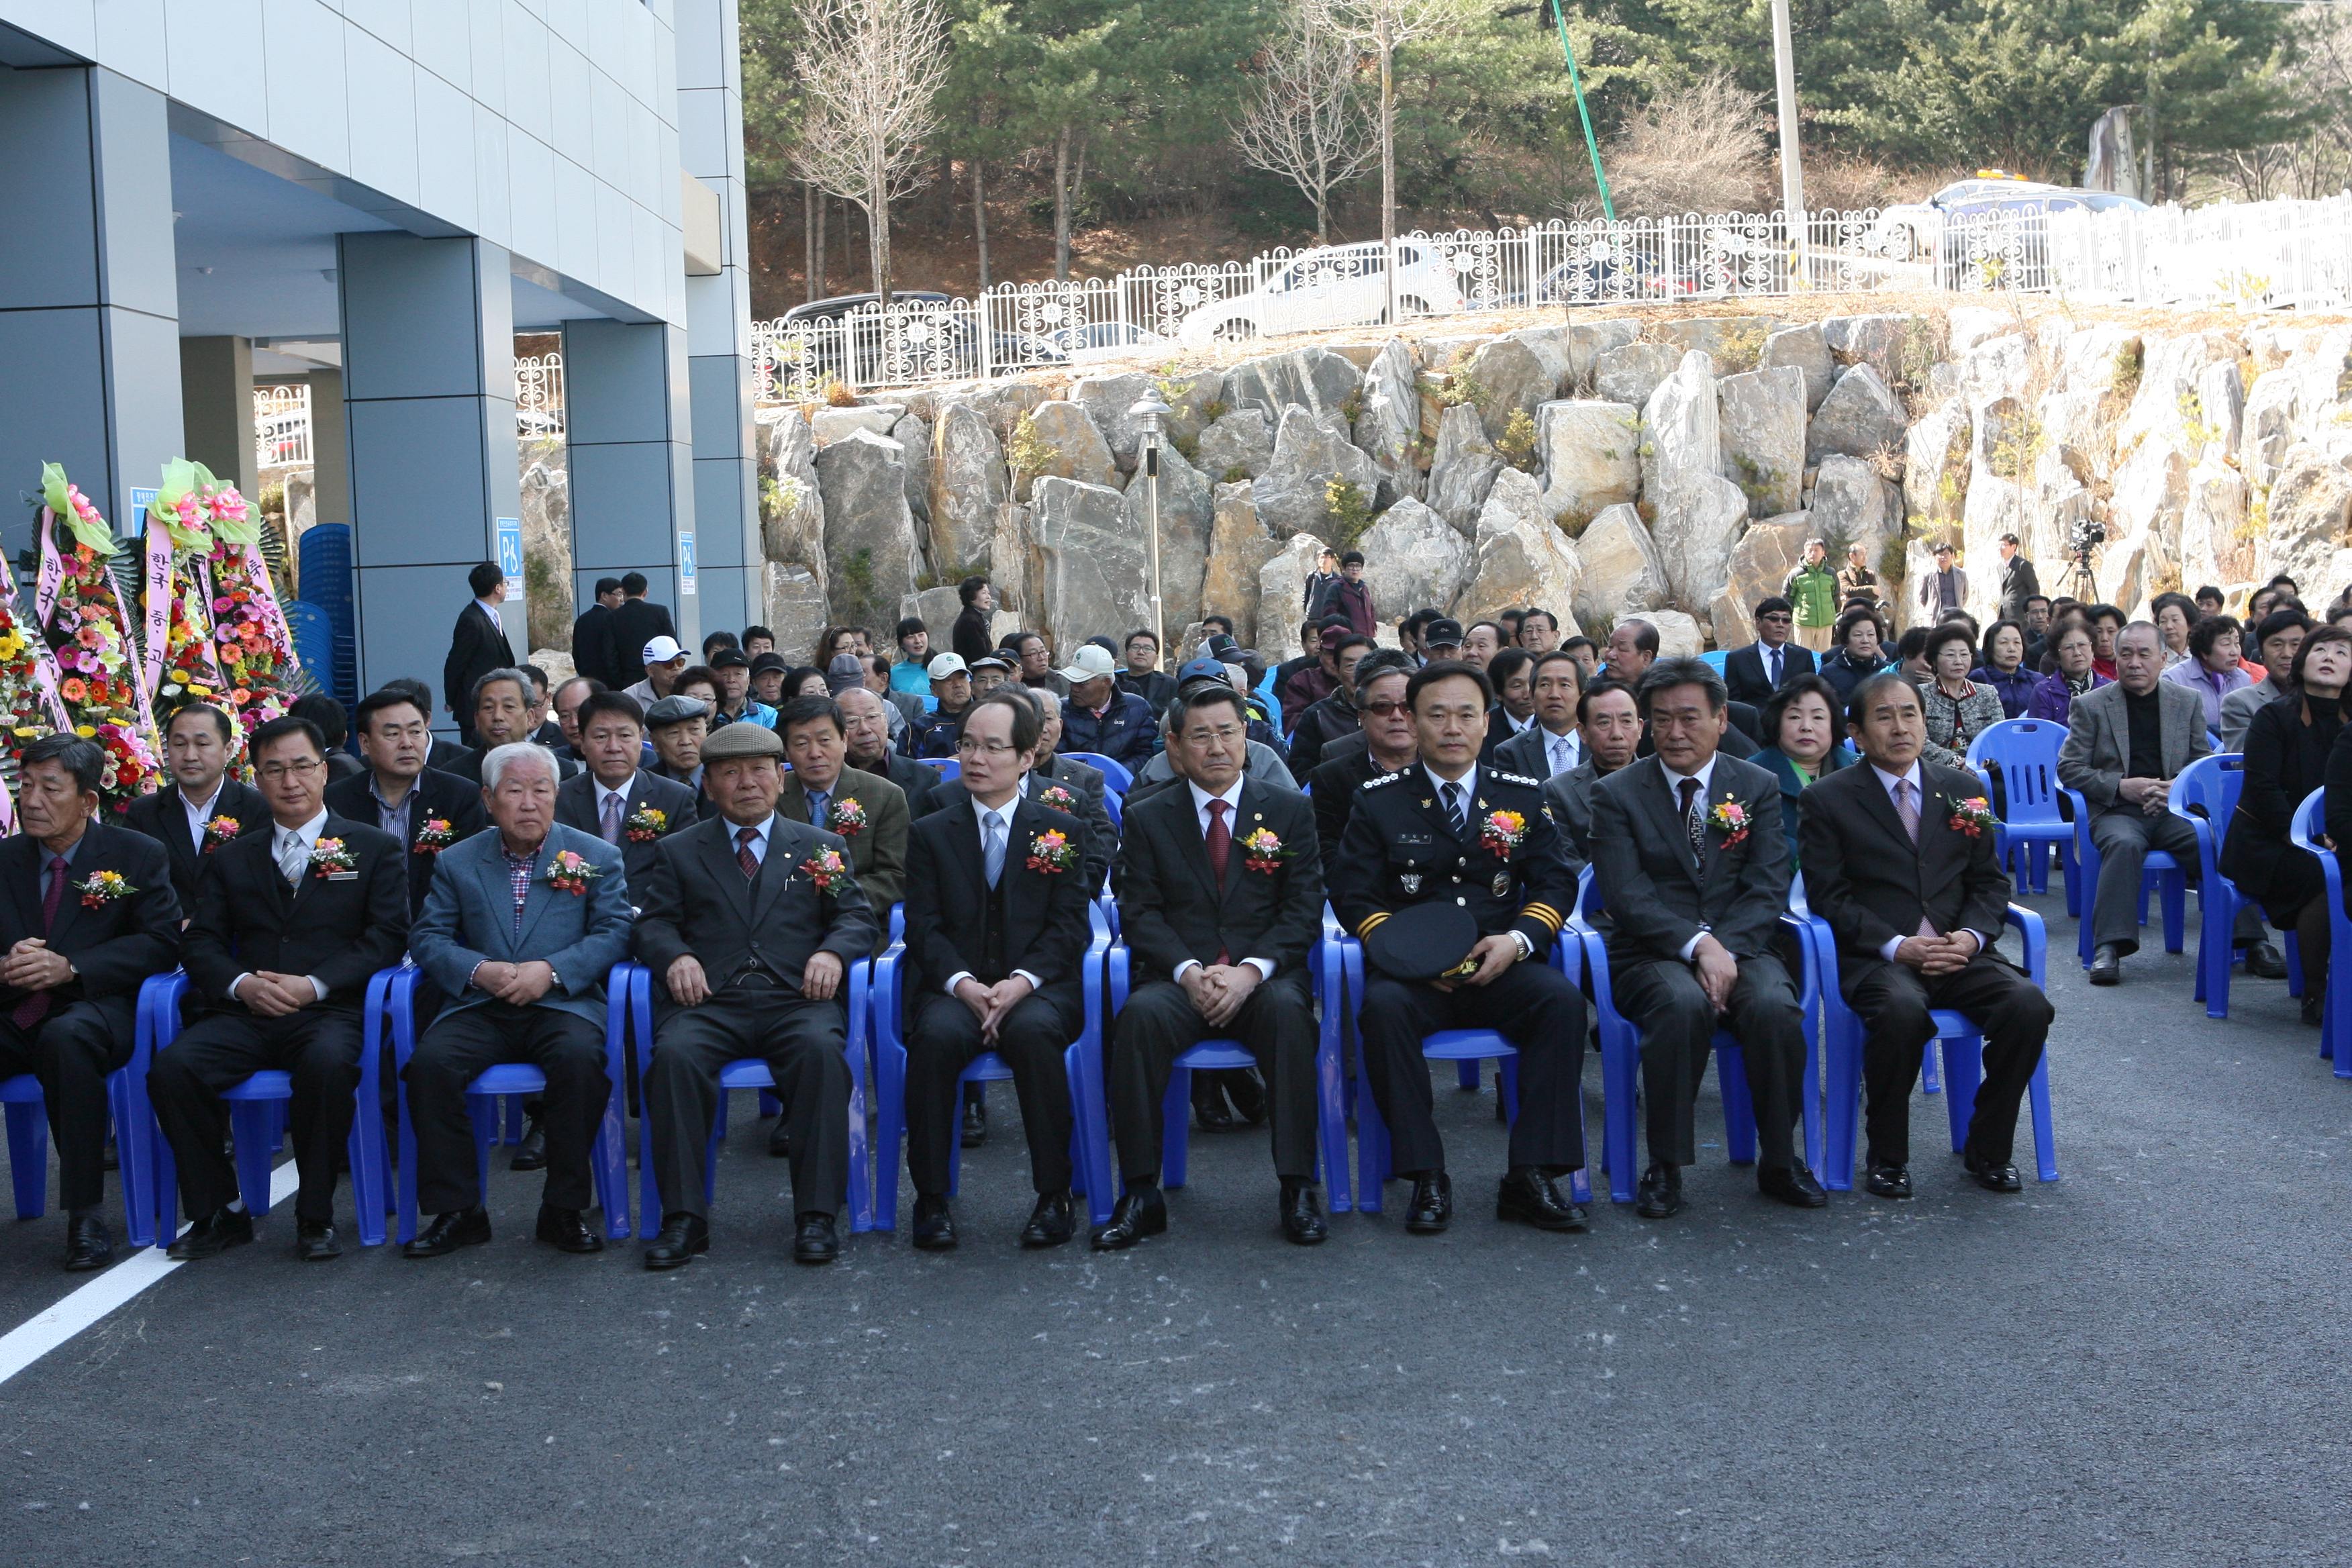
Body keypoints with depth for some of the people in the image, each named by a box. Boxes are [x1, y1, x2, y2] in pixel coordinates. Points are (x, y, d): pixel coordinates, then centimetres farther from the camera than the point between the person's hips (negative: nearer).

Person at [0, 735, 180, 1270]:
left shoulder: (138, 855, 5)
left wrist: (70, 967, -17)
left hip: (93, 1010, -3)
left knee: (66, 1038, -38)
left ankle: (85, 1214, -30)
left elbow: (162, 942, -5)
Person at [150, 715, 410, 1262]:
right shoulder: (233, 859, 23)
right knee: (171, 1069, -26)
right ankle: (221, 1212, -9)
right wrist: (241, 983, -9)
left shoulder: (375, 848, 12)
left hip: (330, 1011, -3)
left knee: (327, 1063, -37)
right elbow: (200, 943, 14)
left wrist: (315, 985, -13)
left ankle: (316, 1217, -19)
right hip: (244, 1013, 4)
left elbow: (385, 939, 1)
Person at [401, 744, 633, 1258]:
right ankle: (456, 1211, -13)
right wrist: (480, 970, -12)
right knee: (431, 1061, -28)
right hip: (480, 1007, 2)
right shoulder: (456, 862, 15)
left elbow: (614, 932, 0)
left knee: (580, 1057, -34)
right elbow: (427, 936, 8)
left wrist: (551, 971, -16)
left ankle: (564, 1210, -18)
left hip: (562, 1004, -2)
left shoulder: (597, 857, 10)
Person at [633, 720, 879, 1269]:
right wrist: (675, 956, -11)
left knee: (823, 1050, -34)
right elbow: (652, 922, 12)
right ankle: (683, 1218, -24)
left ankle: (817, 1214, -27)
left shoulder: (821, 847, 21)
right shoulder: (678, 851, 22)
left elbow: (857, 917, 12)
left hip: (796, 998, 0)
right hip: (710, 1002, 1)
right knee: (674, 1055, -32)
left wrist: (833, 952, -10)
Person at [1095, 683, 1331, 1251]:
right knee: (1141, 1014, -32)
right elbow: (1140, 914, 3)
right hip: (1180, 978, 1)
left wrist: (1251, 970, -15)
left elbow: (1303, 910, 2)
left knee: (1288, 1009, -35)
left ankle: (1298, 1188, -28)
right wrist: (1189, 971, -16)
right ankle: (1140, 1194, -25)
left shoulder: (1289, 811, 11)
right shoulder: (1149, 819, 12)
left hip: (1265, 977, 0)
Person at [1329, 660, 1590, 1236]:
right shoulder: (1378, 801, 8)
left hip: (1500, 971, 2)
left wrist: (1516, 941, -11)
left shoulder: (1523, 796, 13)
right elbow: (1353, 893, 3)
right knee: (1384, 1006, -34)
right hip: (1415, 974, -1)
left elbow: (1554, 882, 9)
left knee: (1562, 999, -29)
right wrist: (1412, 952, -13)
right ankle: (1426, 1178, -24)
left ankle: (1532, 1177, -22)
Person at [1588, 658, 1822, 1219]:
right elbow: (1627, 897, -7)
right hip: (1653, 956, -2)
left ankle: (1779, 1159, -9)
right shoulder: (1617, 794, 4)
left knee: (1774, 1006, -31)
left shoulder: (1758, 787, 11)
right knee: (1684, 1003, -36)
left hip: (1741, 948, 2)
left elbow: (1768, 890, 1)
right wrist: (1698, 944, -22)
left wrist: (1726, 949, -17)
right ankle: (1666, 1166, -21)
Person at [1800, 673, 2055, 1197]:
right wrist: (1896, 946, -16)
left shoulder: (1962, 789, 16)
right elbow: (1828, 897, -3)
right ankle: (1886, 1156, -14)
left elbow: (1990, 881, 15)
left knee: (2028, 1005, -25)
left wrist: (1972, 935, -7)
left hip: (1958, 954, 4)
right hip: (1875, 959, -4)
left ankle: (1987, 1149, -4)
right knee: (1901, 1011, -37)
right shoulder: (1828, 799, 4)